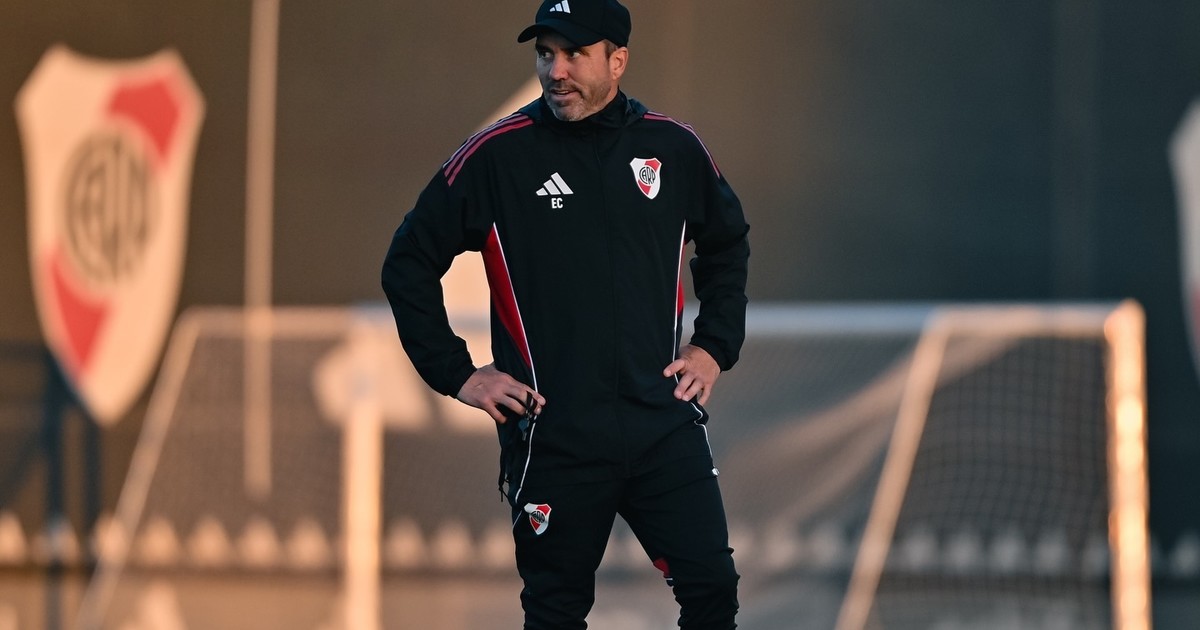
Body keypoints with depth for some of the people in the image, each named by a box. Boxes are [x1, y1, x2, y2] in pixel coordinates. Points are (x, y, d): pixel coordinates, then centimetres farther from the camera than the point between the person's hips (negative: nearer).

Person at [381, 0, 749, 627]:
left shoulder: (674, 149, 3)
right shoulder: (495, 155, -6)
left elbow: (727, 244, 22)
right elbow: (409, 263, 3)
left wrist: (715, 346, 12)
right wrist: (457, 373, -1)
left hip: (664, 424, 2)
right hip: (552, 433, -2)